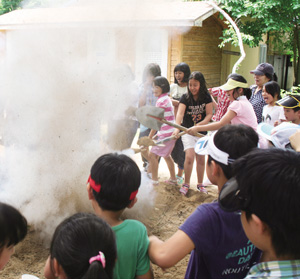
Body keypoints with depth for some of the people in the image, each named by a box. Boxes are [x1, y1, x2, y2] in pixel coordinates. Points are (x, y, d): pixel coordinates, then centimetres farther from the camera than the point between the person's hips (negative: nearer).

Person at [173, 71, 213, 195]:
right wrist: (177, 128, -40)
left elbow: (209, 114, -7)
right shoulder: (185, 98, -9)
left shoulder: (206, 97, -4)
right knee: (189, 157, -14)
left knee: (201, 158, 6)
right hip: (188, 131, -2)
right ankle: (186, 183, 2)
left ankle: (200, 184, 24)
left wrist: (200, 125, -24)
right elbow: (180, 113, -23)